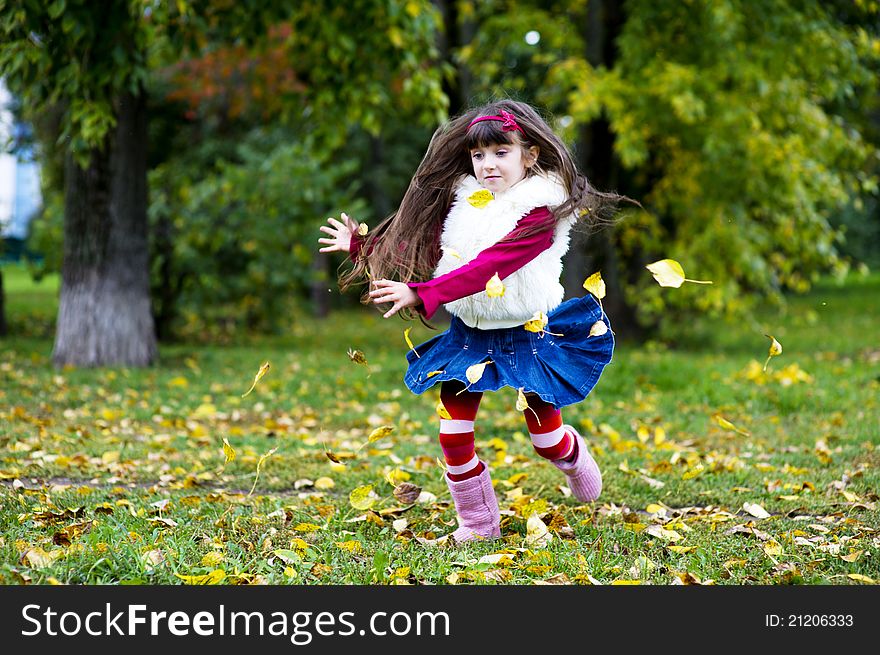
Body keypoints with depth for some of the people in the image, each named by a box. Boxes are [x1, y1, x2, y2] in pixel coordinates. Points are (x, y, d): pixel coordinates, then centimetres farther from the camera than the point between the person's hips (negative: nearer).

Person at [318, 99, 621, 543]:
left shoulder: (539, 212, -20)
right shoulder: (462, 203, 2)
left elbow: (487, 267, -32)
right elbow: (418, 250, 11)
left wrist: (421, 294, -40)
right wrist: (362, 246, 4)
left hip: (526, 336, -5)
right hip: (469, 334, 5)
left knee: (545, 439, 9)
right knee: (453, 434, -2)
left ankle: (574, 457, 45)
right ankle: (478, 523, 15)